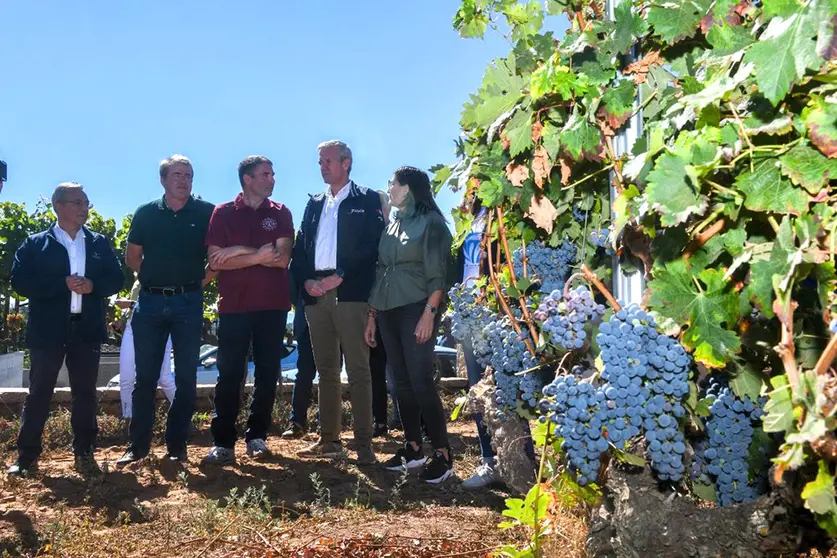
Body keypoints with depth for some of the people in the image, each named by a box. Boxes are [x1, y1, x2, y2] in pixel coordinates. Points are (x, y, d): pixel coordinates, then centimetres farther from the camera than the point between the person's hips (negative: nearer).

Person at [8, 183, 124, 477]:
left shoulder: (100, 243, 10)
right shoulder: (35, 244, 2)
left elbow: (116, 278, 5)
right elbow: (20, 281, -9)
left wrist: (93, 285, -15)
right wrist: (63, 284, -18)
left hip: (87, 329, 2)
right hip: (48, 330, -2)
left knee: (85, 393, 8)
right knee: (39, 393, 4)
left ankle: (84, 452, 19)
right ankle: (27, 456, 13)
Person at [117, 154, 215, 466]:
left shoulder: (206, 212, 1)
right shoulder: (146, 213, 6)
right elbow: (132, 257, 15)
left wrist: (203, 279, -1)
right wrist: (155, 278, 9)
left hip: (188, 303, -1)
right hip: (150, 302, 1)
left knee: (186, 377, 2)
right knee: (145, 376, 4)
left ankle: (177, 446, 11)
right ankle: (138, 445, 13)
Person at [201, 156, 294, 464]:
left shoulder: (280, 213, 7)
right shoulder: (223, 213, 3)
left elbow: (282, 258, -6)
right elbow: (215, 261, -6)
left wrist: (239, 251, -11)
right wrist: (257, 256, -12)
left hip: (272, 305, 2)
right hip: (234, 305, -1)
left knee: (268, 373, 6)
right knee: (229, 374, -1)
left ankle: (257, 436, 18)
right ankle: (223, 442, 4)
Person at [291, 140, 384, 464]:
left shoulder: (366, 200, 6)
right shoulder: (314, 204, 22)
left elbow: (372, 245, -6)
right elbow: (300, 248, 17)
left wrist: (340, 275, -13)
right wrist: (306, 280, -1)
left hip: (350, 292, -5)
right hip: (316, 294, 5)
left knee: (358, 370, -6)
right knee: (326, 371, 9)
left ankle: (364, 443, -4)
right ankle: (329, 439, 15)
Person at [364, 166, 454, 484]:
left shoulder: (431, 222, -3)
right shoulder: (392, 225, 17)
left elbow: (437, 274, -10)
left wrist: (429, 314, -20)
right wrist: (372, 316, 14)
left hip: (416, 310, -7)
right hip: (388, 311, 7)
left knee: (421, 381, -11)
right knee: (402, 382, 7)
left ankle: (443, 454, -5)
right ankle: (413, 449, 14)